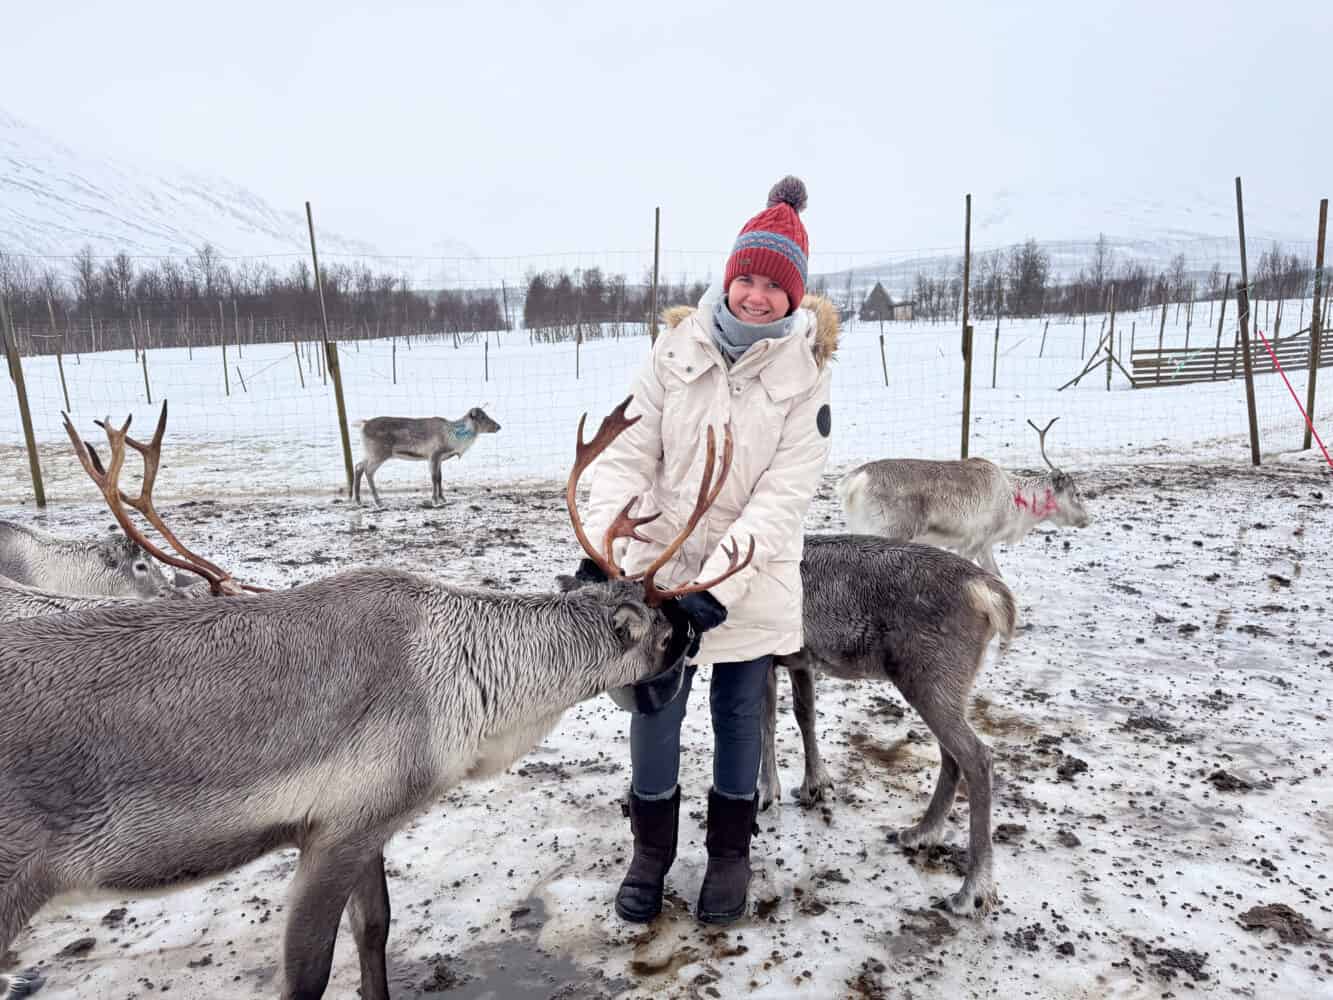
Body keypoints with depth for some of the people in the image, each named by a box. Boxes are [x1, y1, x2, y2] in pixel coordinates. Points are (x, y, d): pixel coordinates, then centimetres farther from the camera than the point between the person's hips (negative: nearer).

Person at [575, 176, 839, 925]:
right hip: (662, 565, 1)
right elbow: (630, 453, -9)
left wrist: (716, 589, -26)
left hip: (752, 580, -1)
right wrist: (603, 549, -22)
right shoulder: (678, 346, -6)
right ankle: (651, 851, 35)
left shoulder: (808, 372, -10)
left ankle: (731, 851, 37)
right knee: (655, 712, 11)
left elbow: (783, 496, -17)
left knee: (740, 717, 14)